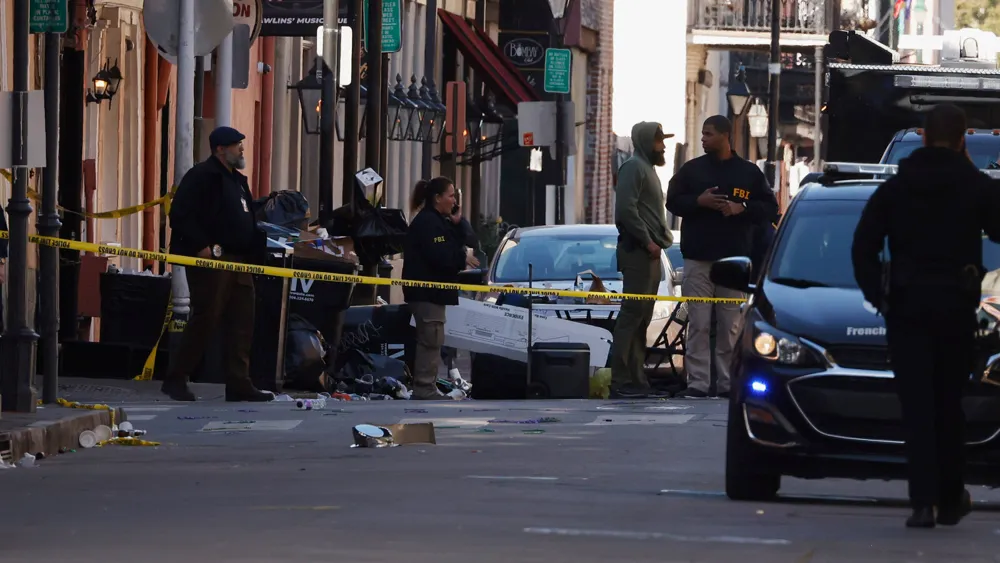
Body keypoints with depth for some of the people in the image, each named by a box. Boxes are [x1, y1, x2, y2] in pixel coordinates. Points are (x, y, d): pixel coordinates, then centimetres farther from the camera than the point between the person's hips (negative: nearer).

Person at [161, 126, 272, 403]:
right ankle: (176, 379, -2)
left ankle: (239, 385, 7)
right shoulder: (202, 176, -7)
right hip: (212, 259, -9)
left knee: (241, 325, 5)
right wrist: (201, 245, -21)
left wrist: (253, 249, 12)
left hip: (238, 263, 9)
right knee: (204, 322, -9)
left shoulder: (237, 180, 21)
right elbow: (181, 214, -15)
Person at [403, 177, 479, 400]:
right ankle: (424, 388, -10)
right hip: (425, 291, -11)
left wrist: (456, 224, 3)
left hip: (433, 291, 11)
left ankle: (427, 389, 17)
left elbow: (453, 247, 17)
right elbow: (439, 256, -23)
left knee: (431, 340, 13)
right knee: (431, 339, -11)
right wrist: (463, 259, -10)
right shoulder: (427, 222, -15)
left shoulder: (438, 221, 20)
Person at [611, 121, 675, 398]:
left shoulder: (648, 169, 23)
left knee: (642, 318, 9)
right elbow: (626, 209, -19)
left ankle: (637, 379, 11)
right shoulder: (634, 167, -8)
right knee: (632, 314, -12)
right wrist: (647, 241, -18)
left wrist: (659, 240, 13)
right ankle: (621, 379, -14)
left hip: (650, 253, 10)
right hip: (637, 251, -10)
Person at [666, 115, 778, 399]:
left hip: (735, 259, 0)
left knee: (731, 326, 1)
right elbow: (673, 202, 9)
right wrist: (699, 201, -9)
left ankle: (727, 382, 4)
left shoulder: (749, 172, 8)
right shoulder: (692, 169, 11)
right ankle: (698, 383, -5)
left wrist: (742, 208, -10)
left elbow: (770, 208, 8)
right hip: (698, 259, 0)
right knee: (699, 324, -5)